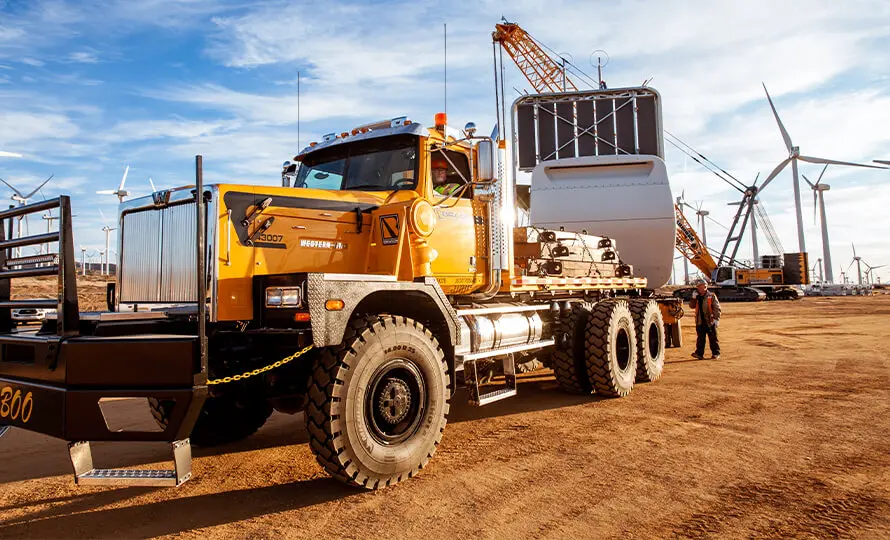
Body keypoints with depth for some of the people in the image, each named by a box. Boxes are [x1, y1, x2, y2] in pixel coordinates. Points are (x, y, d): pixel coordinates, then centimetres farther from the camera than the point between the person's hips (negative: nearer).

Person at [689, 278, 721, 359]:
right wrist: (693, 298, -7)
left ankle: (716, 353, 14)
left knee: (713, 338, 5)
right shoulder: (697, 297, 11)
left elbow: (717, 308, -6)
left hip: (710, 321, -4)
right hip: (700, 322, 4)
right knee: (700, 338, 1)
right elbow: (692, 306, 6)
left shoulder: (711, 296, -4)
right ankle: (699, 353, 2)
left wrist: (716, 319, -14)